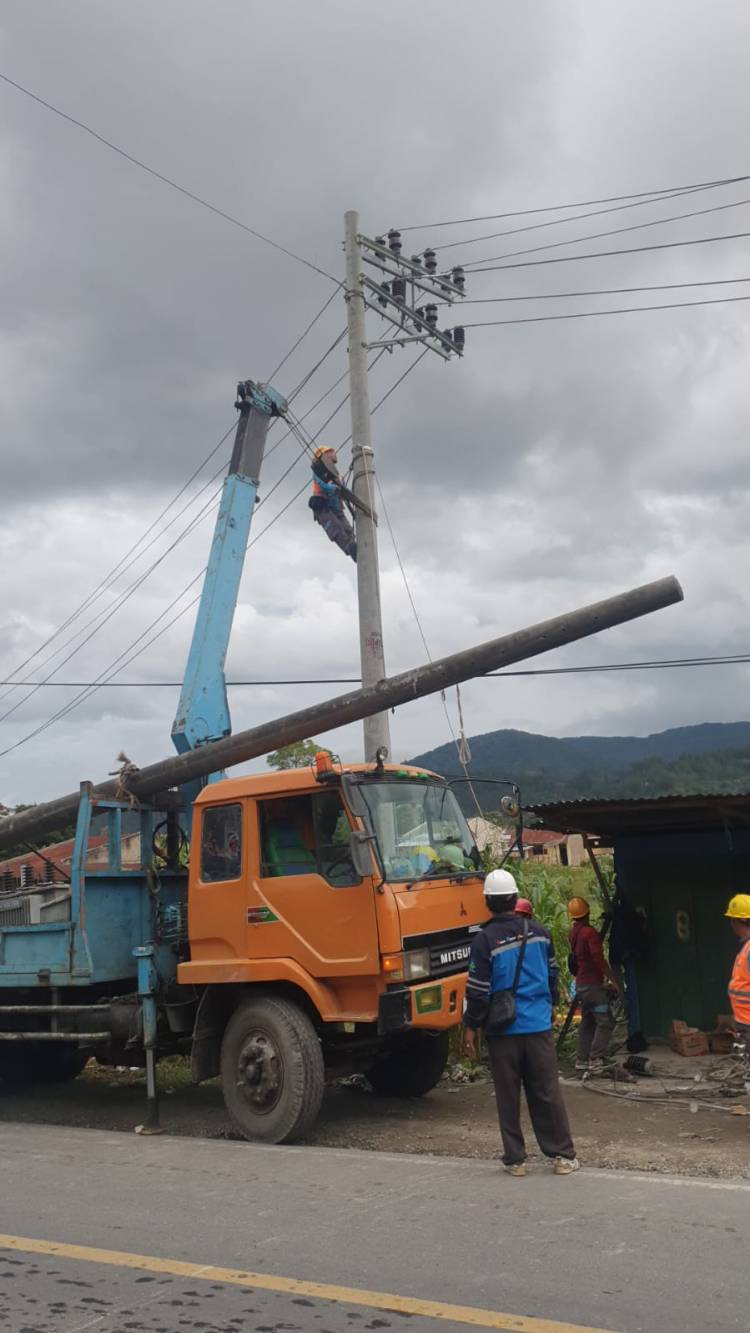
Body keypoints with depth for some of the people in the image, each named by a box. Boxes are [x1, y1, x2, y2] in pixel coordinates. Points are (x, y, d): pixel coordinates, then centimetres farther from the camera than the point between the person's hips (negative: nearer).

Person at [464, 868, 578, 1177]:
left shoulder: (484, 940, -12)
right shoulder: (539, 931, 2)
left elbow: (478, 989, -10)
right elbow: (552, 975, 14)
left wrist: (471, 1026, 1)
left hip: (503, 1028, -3)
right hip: (539, 1025, 3)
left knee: (508, 1096, 7)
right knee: (547, 1092, 10)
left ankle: (515, 1159, 12)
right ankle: (563, 1155, 12)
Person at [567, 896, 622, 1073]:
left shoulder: (573, 933, 12)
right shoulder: (590, 932, -14)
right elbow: (598, 959, -20)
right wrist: (613, 979, -14)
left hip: (581, 984, 9)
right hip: (593, 983, -9)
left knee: (587, 1022, 12)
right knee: (605, 1021, -8)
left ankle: (582, 1060, 11)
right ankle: (597, 1059, -15)